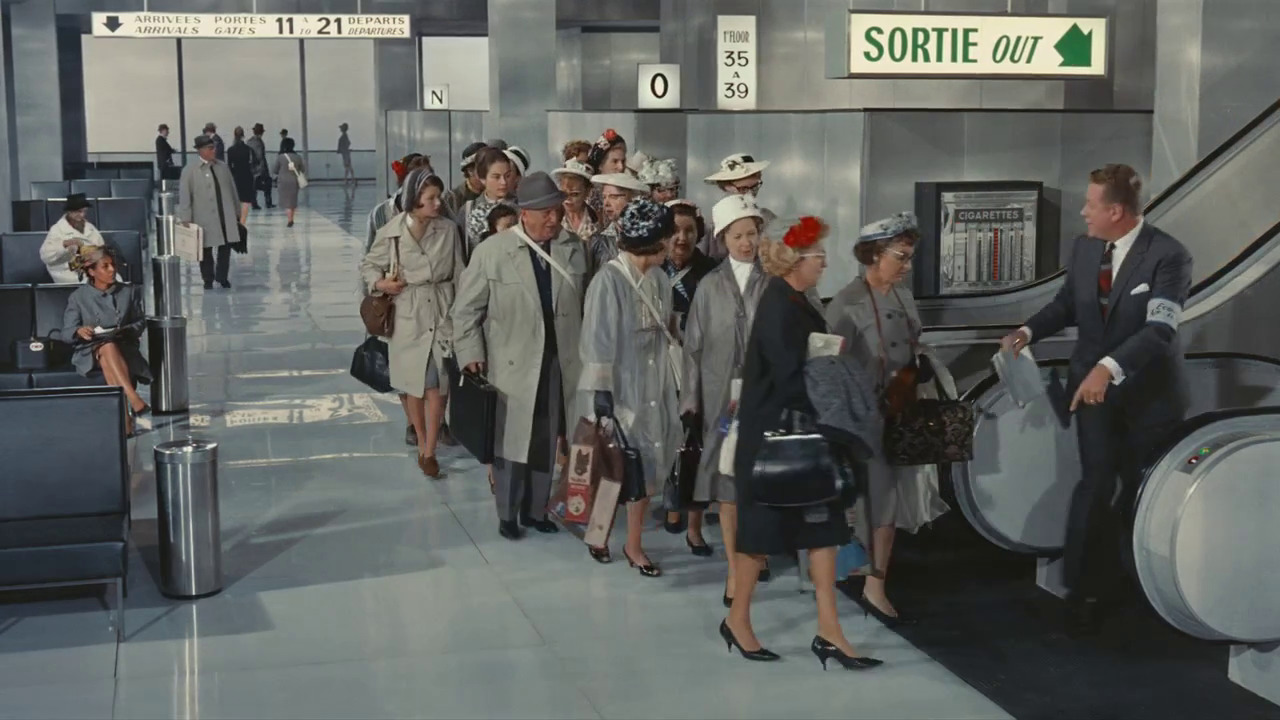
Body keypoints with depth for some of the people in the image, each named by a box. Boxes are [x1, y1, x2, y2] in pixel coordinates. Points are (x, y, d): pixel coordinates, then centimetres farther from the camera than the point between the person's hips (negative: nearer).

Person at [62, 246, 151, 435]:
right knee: (108, 348, -38)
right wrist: (79, 331, -21)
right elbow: (66, 332, 2)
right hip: (89, 352, -1)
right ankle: (134, 399, -50)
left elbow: (140, 322, 13)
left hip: (124, 349, 1)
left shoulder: (129, 291, 13)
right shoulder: (78, 297, 6)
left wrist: (126, 331, -9)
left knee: (107, 359, -36)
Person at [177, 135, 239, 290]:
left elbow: (232, 189, 14)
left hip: (226, 216, 3)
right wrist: (186, 217, -13)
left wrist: (236, 211, 14)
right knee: (206, 249, 7)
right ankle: (208, 280, 20)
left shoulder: (223, 167, 9)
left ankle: (222, 277, 19)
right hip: (204, 217, -3)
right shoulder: (190, 170, -4)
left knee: (225, 247, 4)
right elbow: (184, 195, -7)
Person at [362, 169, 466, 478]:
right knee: (414, 386, 10)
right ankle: (422, 442, 28)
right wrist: (380, 283, -16)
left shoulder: (448, 230, -4)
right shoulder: (391, 233, -9)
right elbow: (370, 265, 5)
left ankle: (429, 452, 4)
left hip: (442, 315, 0)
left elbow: (458, 274, 3)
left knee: (436, 386, -4)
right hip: (408, 317, 0)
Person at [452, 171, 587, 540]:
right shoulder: (491, 251, -8)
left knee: (547, 442, 11)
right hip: (512, 364, -3)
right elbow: (466, 309, -3)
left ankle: (536, 509, 26)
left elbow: (586, 304, 6)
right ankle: (507, 514, 22)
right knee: (510, 441, 7)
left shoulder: (574, 249, 1)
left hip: (560, 363, 3)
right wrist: (471, 355, -10)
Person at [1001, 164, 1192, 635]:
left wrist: (1109, 367, -40)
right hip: (1093, 383, 3)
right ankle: (1086, 588, 4)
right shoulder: (1084, 248, 0)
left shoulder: (1169, 257, -19)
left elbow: (1159, 328, -28)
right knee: (1098, 483, -4)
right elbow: (1067, 304, 14)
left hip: (1148, 389, -3)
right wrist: (1029, 331, -4)